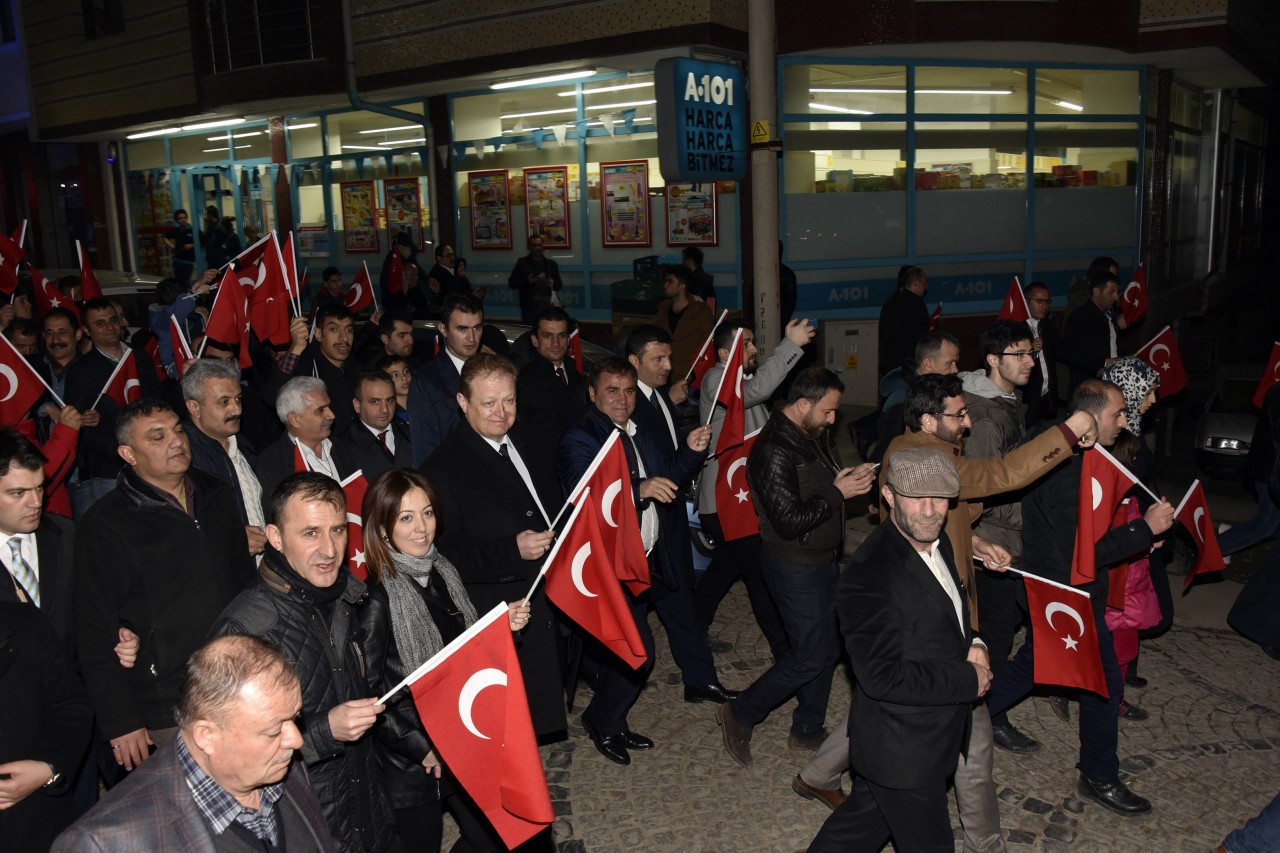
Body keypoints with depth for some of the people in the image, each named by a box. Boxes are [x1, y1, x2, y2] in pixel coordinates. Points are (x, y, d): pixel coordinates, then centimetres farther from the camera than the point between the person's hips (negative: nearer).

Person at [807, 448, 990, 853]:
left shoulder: (938, 544, 0)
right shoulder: (869, 575, -29)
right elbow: (884, 677, -29)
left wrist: (973, 643, -3)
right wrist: (970, 680, -21)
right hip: (904, 751, -8)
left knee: (865, 816, 27)